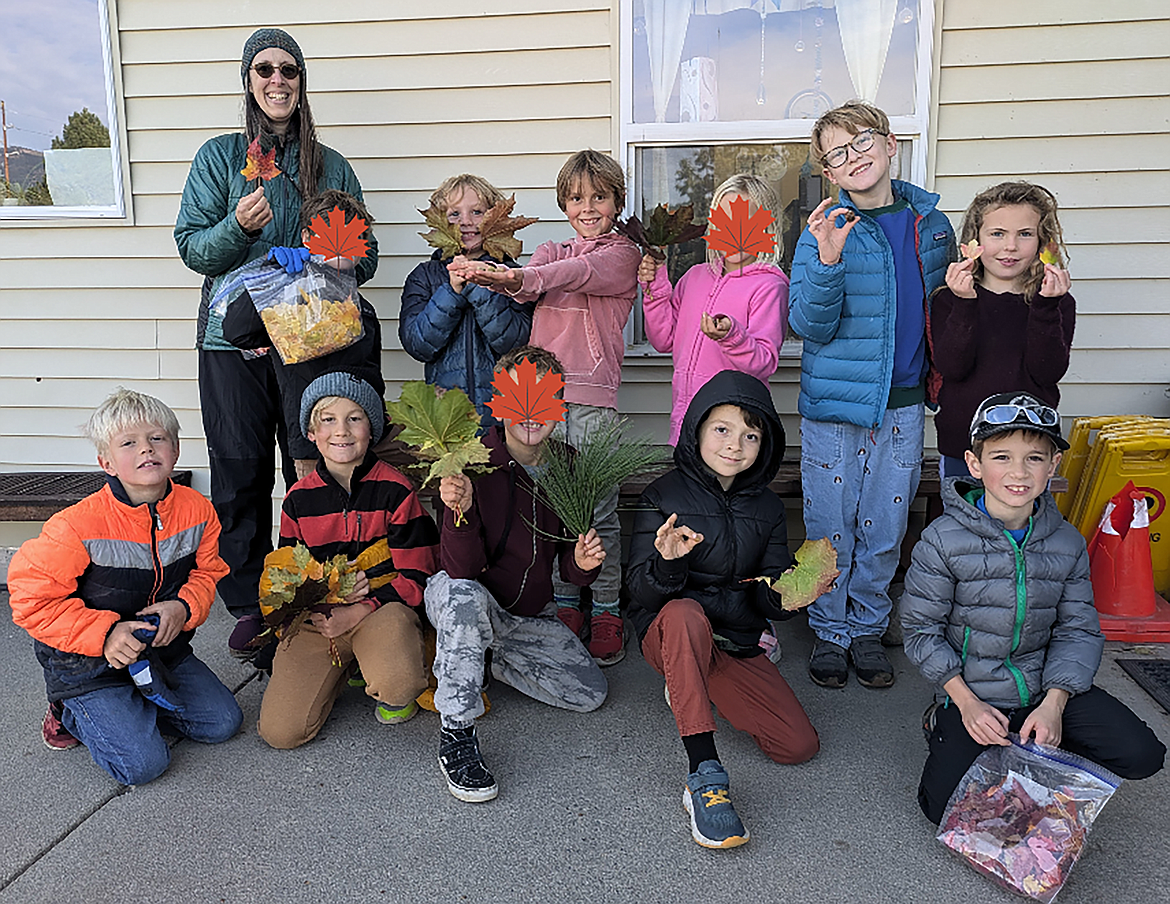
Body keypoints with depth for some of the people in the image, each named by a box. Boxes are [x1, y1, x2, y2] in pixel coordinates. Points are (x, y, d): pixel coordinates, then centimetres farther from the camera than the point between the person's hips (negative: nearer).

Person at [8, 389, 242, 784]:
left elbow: (208, 572, 4)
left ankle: (134, 707, 23)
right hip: (88, 663, -5)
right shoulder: (79, 525, -24)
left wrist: (184, 607, -17)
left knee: (223, 722, 4)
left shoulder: (197, 510, -10)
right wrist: (104, 634, -26)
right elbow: (32, 598, -17)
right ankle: (71, 712, 14)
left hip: (165, 648, 5)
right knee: (142, 763, -13)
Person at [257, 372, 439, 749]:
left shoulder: (396, 489, -6)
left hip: (383, 608, -3)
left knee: (398, 685, -36)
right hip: (316, 618, 3)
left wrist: (357, 612, -17)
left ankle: (395, 695, 5)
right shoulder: (298, 498, 5)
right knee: (280, 731, -12)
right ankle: (343, 668, 17)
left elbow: (415, 577, -5)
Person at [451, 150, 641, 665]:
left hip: (593, 396, -4)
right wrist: (497, 277, -27)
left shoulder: (622, 255, 6)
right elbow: (527, 285, -2)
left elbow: (576, 273, -16)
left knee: (599, 511, -2)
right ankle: (565, 605, 19)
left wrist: (517, 275, -35)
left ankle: (606, 612, 11)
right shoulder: (551, 252, 20)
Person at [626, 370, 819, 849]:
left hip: (736, 641, 5)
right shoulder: (665, 496, -8)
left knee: (800, 745, -9)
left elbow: (766, 594, 6)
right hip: (668, 634, -4)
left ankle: (694, 689, 17)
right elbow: (641, 593, -12)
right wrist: (668, 563, -35)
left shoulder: (767, 507, 5)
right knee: (685, 612, -40)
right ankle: (704, 775, -34)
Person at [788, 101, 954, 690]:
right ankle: (830, 631, 25)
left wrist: (936, 375, 10)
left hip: (902, 403, 3)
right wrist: (827, 260, -26)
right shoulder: (825, 230, -5)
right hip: (835, 402, -3)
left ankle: (868, 627, 29)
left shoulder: (931, 224, 6)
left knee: (885, 529, 11)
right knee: (831, 527, 6)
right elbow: (809, 327, -13)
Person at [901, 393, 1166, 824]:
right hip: (971, 691, -3)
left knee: (1141, 755, -11)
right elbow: (922, 629, -10)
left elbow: (1078, 631, 0)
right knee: (949, 807, -13)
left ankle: (1038, 740, 14)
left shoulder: (1067, 543, -2)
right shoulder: (943, 540, -14)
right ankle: (945, 726, 16)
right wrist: (967, 703, -17)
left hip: (1045, 686, 4)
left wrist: (1053, 704, -14)